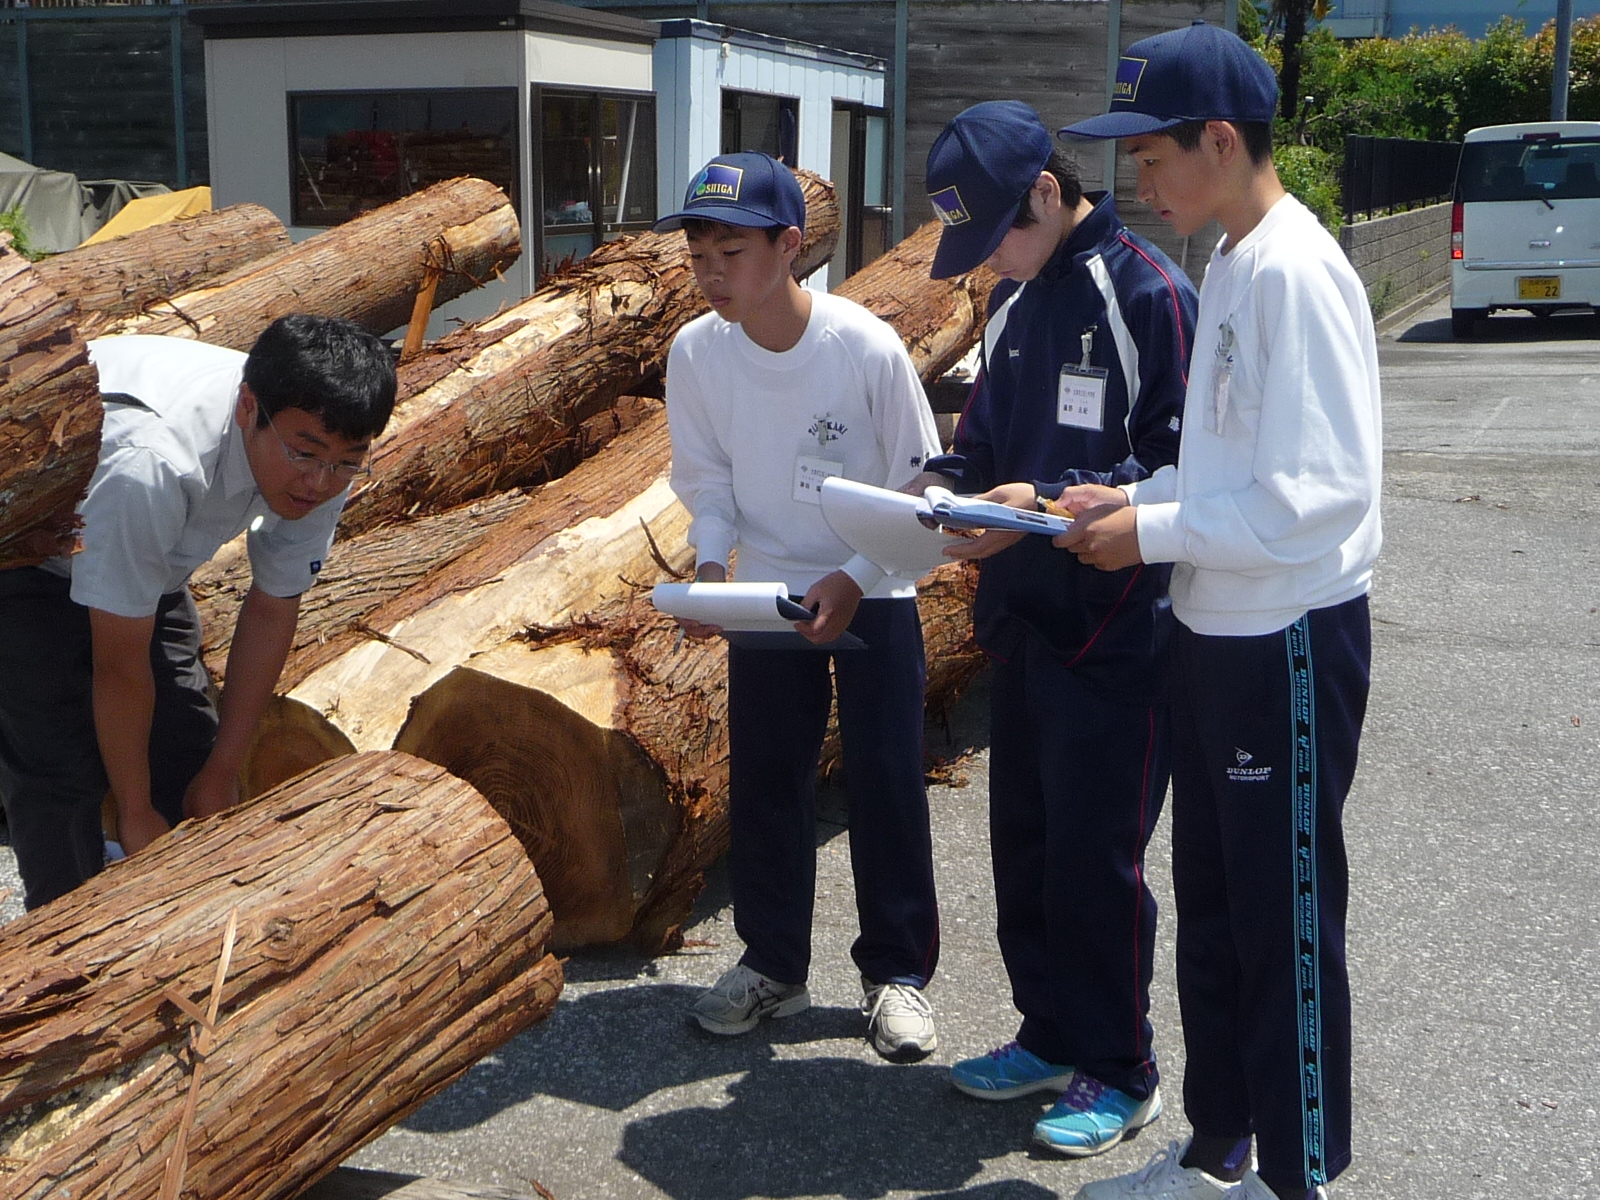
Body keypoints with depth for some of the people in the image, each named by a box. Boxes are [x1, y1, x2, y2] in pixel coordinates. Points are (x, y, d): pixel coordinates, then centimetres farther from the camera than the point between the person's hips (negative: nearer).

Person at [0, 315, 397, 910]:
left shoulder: (325, 460, -24)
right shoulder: (150, 465, -43)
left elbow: (272, 611, -9)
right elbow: (120, 666, -30)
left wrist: (220, 778, -2)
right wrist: (136, 814, -16)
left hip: (150, 556, 6)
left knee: (189, 748, 2)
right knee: (60, 765, -11)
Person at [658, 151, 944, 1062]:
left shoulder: (869, 349, -22)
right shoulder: (696, 352, -12)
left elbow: (917, 488, -12)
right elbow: (706, 476, 3)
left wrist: (854, 582, -21)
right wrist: (711, 561, -13)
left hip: (870, 595, -3)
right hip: (765, 594, 3)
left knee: (888, 783, 1)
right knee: (762, 780, 9)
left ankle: (900, 971, 18)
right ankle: (773, 963, 26)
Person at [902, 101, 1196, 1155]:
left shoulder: (1147, 293, -15)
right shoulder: (1015, 300, 11)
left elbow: (1179, 465, -18)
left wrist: (1049, 503, -25)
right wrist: (951, 478, 0)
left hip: (1116, 633, -8)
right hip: (1025, 621, 8)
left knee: (1095, 854, 1)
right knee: (1024, 839, 16)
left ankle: (1120, 1072, 20)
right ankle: (1052, 1035, 34)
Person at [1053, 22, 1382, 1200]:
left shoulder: (1294, 272, -20)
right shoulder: (1230, 267, 9)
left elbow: (1321, 492, -25)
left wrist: (1154, 533, -17)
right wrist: (1132, 495, 3)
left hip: (1289, 641, -9)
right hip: (1216, 634, 9)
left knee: (1288, 923, 4)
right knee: (1212, 905, 18)